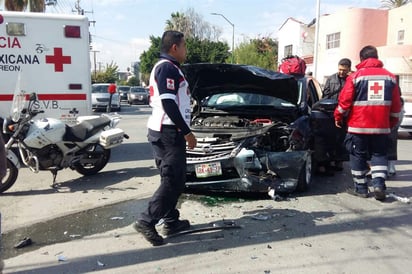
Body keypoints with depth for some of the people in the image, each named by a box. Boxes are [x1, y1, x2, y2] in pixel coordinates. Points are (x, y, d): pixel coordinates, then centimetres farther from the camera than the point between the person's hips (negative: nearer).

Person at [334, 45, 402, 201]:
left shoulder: (356, 76, -5)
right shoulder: (390, 77, 6)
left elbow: (344, 101, -8)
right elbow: (396, 105, 9)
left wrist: (338, 117, 7)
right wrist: (392, 123, 21)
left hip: (358, 125, -3)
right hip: (382, 126, 3)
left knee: (358, 156, 8)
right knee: (379, 155, 14)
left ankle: (360, 187, 13)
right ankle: (379, 184, 0)